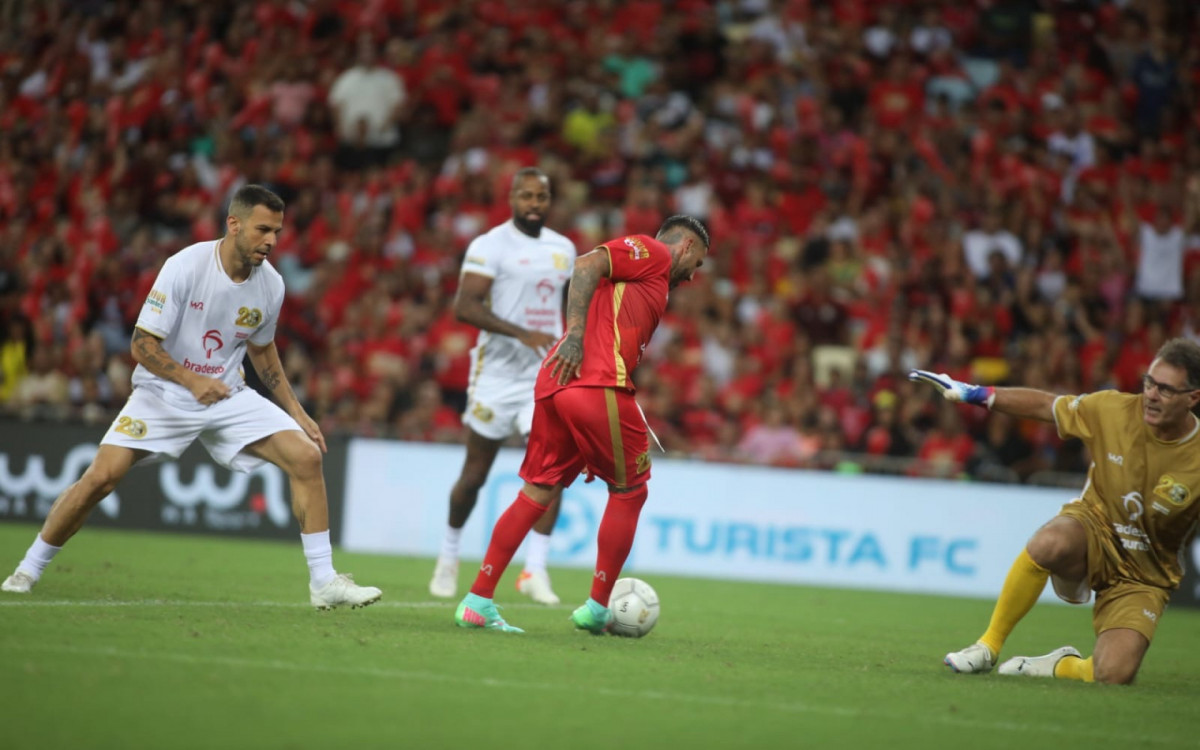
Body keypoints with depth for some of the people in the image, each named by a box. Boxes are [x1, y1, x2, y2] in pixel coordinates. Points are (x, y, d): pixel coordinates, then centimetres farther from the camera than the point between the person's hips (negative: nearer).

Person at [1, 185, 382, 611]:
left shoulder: (270, 284, -5)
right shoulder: (185, 267, -20)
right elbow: (142, 344, -17)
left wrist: (296, 412, 12)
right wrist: (192, 380, -30)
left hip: (229, 397, 4)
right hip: (163, 393, -4)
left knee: (306, 457, -13)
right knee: (101, 477, -18)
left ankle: (324, 582, -5)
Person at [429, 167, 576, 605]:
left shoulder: (563, 249, 11)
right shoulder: (491, 245, -9)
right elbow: (464, 306, -19)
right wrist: (522, 334, -27)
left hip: (546, 376, 4)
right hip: (499, 372, -4)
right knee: (475, 474, 5)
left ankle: (535, 570, -10)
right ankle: (449, 555, 28)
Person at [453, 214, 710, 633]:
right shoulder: (654, 252, 6)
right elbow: (587, 266, -10)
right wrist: (575, 333, -19)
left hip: (553, 385, 9)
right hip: (597, 384, -9)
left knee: (538, 491, 10)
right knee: (629, 491, 6)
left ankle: (477, 600, 6)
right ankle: (598, 609, 12)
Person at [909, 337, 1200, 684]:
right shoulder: (1112, 409, -12)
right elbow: (1042, 405, 4)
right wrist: (974, 394, 2)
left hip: (1143, 576, -1)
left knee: (1113, 675, -24)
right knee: (1049, 542, -38)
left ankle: (1063, 665, 13)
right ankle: (988, 647, -18)